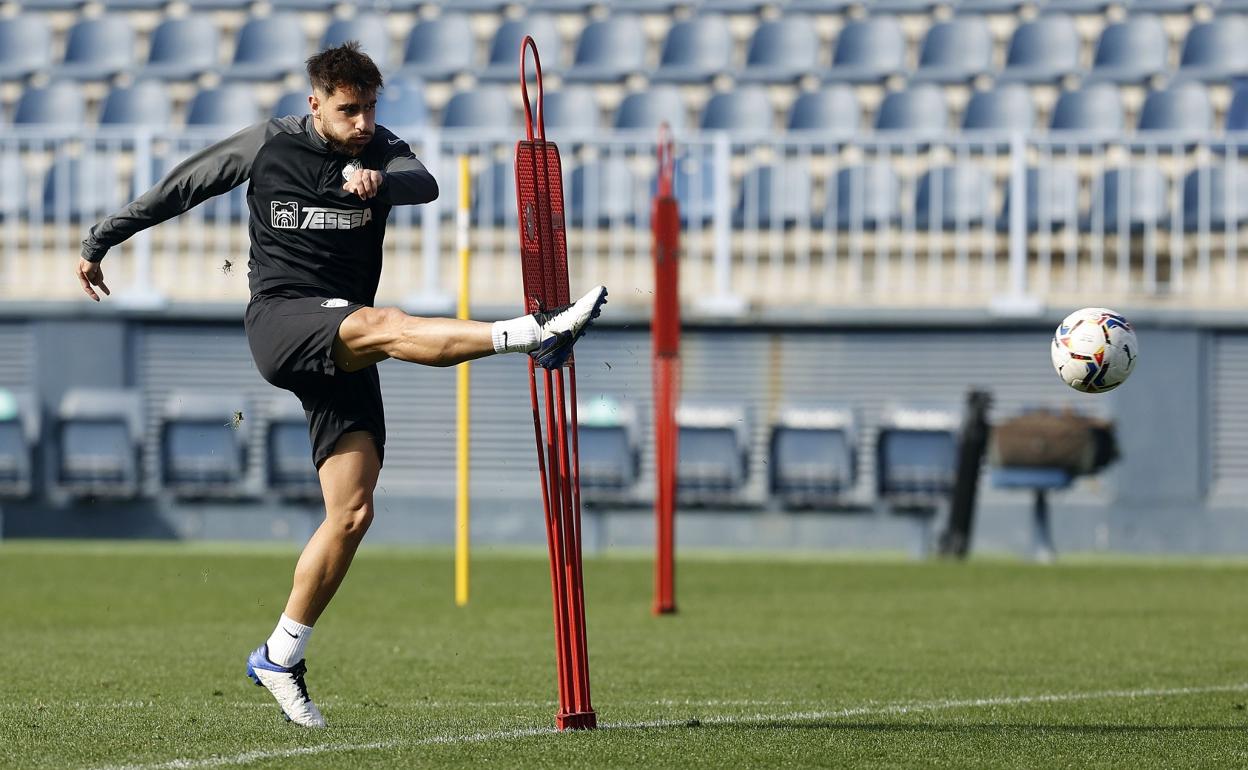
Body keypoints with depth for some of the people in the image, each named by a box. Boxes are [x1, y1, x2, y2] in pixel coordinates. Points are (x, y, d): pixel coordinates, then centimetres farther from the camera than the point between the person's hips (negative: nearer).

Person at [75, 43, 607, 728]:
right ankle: (536, 334, -54)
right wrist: (99, 242, 24)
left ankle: (281, 657, 8)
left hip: (341, 351, 4)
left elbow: (425, 184, -18)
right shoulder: (266, 146, 3)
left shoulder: (381, 152, 6)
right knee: (379, 324, -35)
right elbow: (180, 187, 16)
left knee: (352, 512, -3)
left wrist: (380, 178, -41)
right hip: (278, 320, -4)